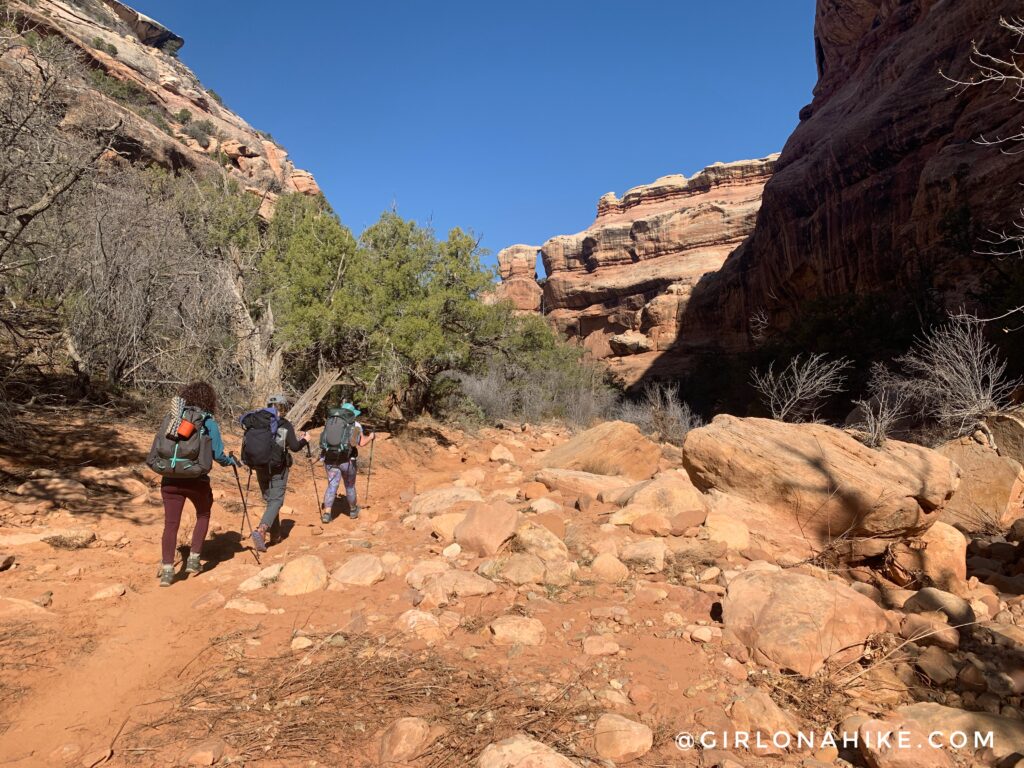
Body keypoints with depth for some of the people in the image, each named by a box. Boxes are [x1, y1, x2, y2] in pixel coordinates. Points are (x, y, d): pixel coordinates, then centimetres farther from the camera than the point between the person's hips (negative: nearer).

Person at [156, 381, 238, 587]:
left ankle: (167, 570, 0)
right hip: (196, 480, -2)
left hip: (171, 479, 2)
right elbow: (218, 455, -5)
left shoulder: (173, 418, 6)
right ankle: (193, 559, 18)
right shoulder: (208, 422, -4)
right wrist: (232, 461, 14)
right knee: (203, 516, 22)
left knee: (171, 523, 6)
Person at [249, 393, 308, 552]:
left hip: (260, 467, 4)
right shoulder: (286, 425, -7)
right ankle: (261, 530, -25)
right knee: (276, 500, -3)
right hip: (278, 469, -4)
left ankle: (275, 530, 30)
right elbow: (294, 447, -10)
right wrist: (304, 440, 9)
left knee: (269, 498, 20)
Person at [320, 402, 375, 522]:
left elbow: (325, 441, 11)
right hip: (347, 460, -2)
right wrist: (371, 436, 13)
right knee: (350, 486, 16)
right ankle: (353, 510, 35)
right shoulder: (355, 425, 1)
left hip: (330, 459, 3)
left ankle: (326, 513, -7)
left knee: (332, 486, 7)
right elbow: (362, 442, -5)